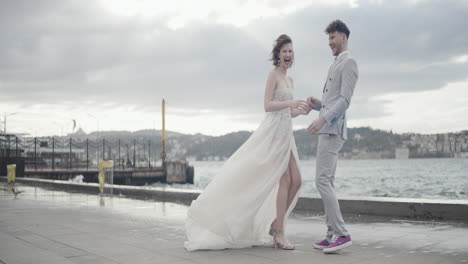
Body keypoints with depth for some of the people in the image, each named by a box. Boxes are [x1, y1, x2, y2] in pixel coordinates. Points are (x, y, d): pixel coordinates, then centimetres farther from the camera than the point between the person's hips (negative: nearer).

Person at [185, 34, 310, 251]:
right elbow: (267, 105, -15)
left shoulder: (289, 80, 19)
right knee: (285, 180, -12)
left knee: (295, 181, 2)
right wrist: (290, 103, -25)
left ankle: (275, 225, 13)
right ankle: (279, 233, -5)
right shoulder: (273, 74, -5)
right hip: (274, 130, -8)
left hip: (285, 133, 8)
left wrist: (300, 111, 1)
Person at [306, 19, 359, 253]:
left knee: (323, 181, -16)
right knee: (327, 182, 7)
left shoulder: (348, 62, -3)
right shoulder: (335, 65, 25)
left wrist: (323, 118, -25)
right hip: (326, 130, 10)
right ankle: (332, 234, 9)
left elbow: (345, 100, -15)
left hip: (332, 130, -10)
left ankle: (341, 233, -14)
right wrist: (316, 103, 6)